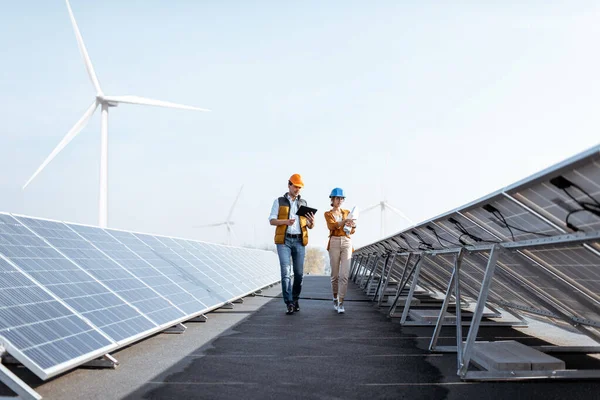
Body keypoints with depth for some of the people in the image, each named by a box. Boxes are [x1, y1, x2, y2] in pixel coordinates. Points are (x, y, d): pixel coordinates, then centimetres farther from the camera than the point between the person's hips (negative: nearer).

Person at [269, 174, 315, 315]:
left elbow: (310, 226, 12)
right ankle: (289, 303, -12)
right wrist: (286, 221, -20)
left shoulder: (303, 203, 14)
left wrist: (312, 223, -13)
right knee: (286, 272, -11)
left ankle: (295, 299, 20)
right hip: (284, 241, -3)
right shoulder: (279, 201, 7)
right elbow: (272, 221, -1)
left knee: (299, 273, 3)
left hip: (299, 241, 3)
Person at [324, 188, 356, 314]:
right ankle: (335, 298, 25)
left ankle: (341, 303, -8)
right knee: (335, 274, 4)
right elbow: (332, 226, -13)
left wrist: (353, 225, -13)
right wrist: (345, 221, -30)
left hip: (347, 243, 2)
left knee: (344, 274, -9)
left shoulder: (347, 212, 16)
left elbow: (352, 231, 11)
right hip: (334, 243, -1)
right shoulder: (328, 214, 7)